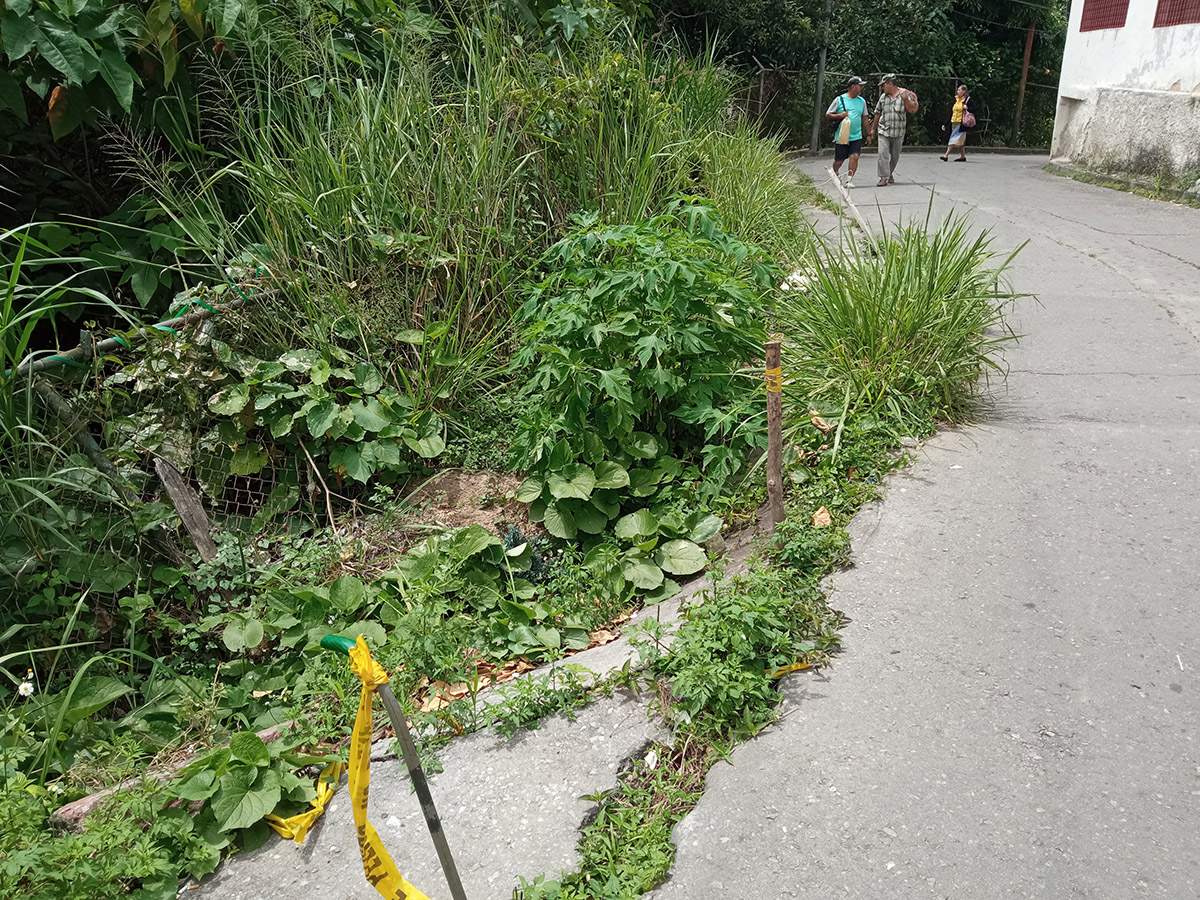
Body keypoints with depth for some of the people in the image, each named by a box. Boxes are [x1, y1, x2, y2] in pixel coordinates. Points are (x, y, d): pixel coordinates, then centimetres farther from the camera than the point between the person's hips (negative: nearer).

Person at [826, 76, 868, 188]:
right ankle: (836, 174, 35)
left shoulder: (862, 101, 11)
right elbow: (828, 115, 3)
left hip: (857, 136, 3)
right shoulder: (839, 99, -2)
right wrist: (840, 115, -14)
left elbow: (864, 118, 19)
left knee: (854, 156, -15)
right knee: (839, 160, 4)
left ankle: (849, 180, -11)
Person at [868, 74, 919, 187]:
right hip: (884, 131, 1)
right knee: (883, 153, -15)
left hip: (898, 131, -1)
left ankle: (890, 174, 31)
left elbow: (912, 110, -4)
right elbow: (877, 114, 17)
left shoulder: (904, 94, 2)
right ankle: (884, 177, -15)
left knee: (895, 155, 11)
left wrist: (905, 99, -16)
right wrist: (873, 129, 16)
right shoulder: (883, 97, 10)